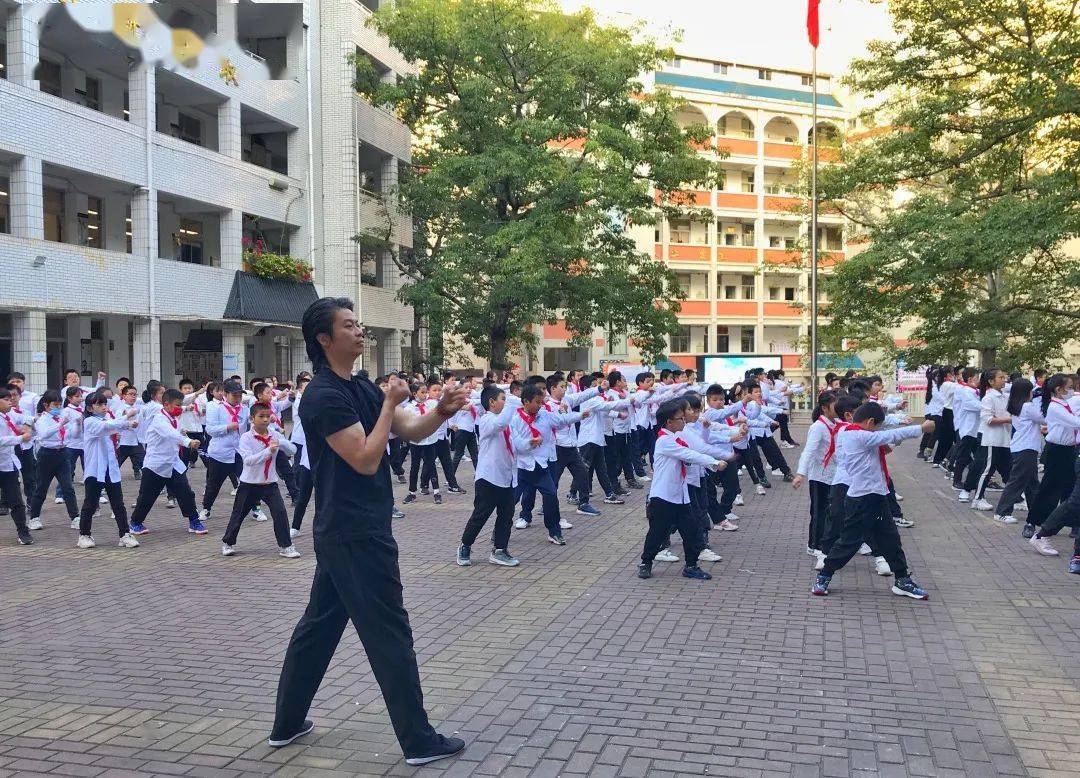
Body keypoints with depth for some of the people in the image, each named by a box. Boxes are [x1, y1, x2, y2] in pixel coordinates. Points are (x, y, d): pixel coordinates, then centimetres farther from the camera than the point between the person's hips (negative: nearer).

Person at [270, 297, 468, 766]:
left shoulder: (360, 388, 12)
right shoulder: (325, 396, -18)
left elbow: (411, 432, 9)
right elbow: (365, 460, -22)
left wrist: (441, 412, -10)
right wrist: (390, 403, -16)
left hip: (343, 533, 10)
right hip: (356, 536, -10)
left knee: (319, 625, 16)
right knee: (389, 633, -2)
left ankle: (287, 724, 28)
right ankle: (419, 741, 7)